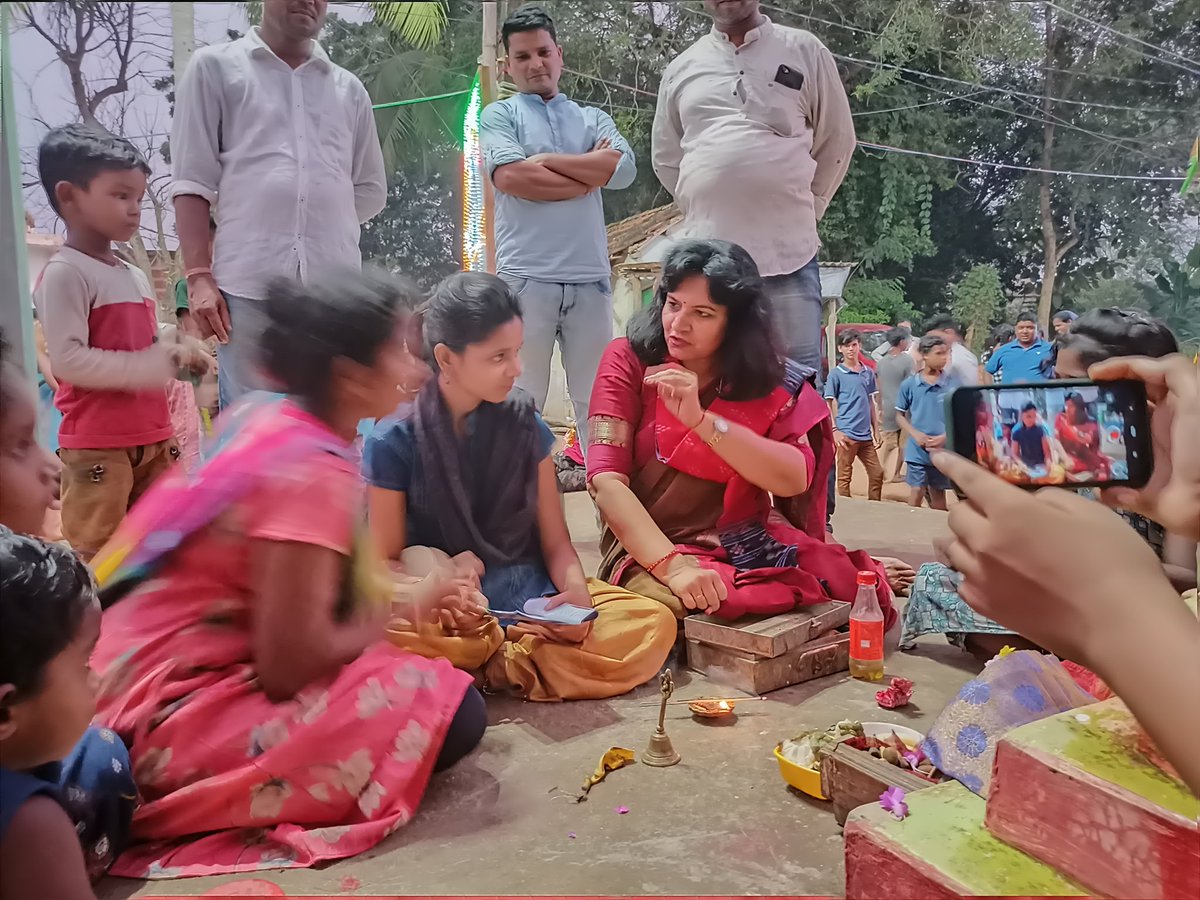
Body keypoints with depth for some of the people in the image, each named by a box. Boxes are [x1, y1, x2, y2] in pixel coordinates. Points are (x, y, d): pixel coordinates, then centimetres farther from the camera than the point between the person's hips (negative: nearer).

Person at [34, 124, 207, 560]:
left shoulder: (136, 277, 14)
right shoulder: (64, 274, -12)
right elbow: (68, 361, -19)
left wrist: (178, 354, 0)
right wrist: (157, 363, -21)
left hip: (152, 440, 8)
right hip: (96, 446, -8)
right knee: (94, 555, 0)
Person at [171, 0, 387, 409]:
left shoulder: (349, 89, 19)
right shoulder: (215, 66, 11)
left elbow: (371, 190, 23)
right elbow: (193, 182, 4)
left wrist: (324, 225, 9)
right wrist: (198, 275, -6)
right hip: (250, 285, -2)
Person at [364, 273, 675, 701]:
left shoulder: (524, 425, 3)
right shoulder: (394, 441, -6)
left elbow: (556, 541, 5)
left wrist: (576, 590, -16)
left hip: (532, 601, 3)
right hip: (442, 615, -3)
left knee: (654, 624, -20)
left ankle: (496, 669, -20)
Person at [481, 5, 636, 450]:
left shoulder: (593, 119, 18)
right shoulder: (499, 115, 10)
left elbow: (623, 168, -2)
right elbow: (510, 177, -10)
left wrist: (545, 160, -4)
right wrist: (590, 172, -1)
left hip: (591, 277, 3)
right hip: (526, 277, -3)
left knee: (596, 400, 8)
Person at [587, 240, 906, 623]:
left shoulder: (769, 380, 2)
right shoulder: (628, 360, -5)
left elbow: (795, 479, -13)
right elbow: (606, 479, -15)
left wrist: (700, 419, -25)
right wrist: (674, 566, -30)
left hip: (747, 547, 3)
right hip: (649, 553, -2)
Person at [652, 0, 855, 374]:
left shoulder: (805, 51, 8)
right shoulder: (682, 68, 13)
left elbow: (837, 141, 12)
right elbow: (666, 156, 21)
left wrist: (805, 210, 7)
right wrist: (701, 211, 11)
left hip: (788, 251, -2)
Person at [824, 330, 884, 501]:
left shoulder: (868, 372, 10)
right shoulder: (836, 373, -4)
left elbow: (871, 403, 15)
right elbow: (829, 404, -3)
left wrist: (876, 431, 12)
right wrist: (834, 430, -11)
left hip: (866, 434, 5)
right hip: (846, 434, -5)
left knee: (877, 473, 10)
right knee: (845, 476, 4)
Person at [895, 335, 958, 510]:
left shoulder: (953, 384, -5)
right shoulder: (909, 384, -3)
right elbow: (900, 415, 5)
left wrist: (945, 437, -12)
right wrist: (915, 434, -10)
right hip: (917, 450, -1)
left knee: (938, 492, 12)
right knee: (917, 492, 1)